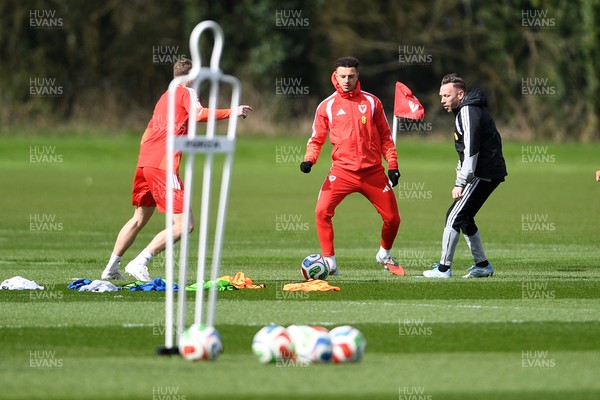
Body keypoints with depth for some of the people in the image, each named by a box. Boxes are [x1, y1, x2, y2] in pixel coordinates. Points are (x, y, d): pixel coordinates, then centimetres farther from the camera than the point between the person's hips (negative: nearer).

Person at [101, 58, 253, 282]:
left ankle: (111, 268, 28)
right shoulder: (187, 93, -1)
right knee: (184, 224, -10)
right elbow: (199, 114, -22)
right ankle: (139, 263, -14)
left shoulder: (165, 96, 24)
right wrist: (231, 113, -19)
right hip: (163, 166, -9)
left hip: (144, 163, 9)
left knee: (140, 219, 25)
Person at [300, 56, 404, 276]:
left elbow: (385, 136, 11)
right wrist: (309, 159, -11)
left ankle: (384, 255, 34)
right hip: (342, 170, -1)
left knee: (392, 218, 5)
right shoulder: (327, 106, 4)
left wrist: (393, 164, 4)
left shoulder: (371, 102, 7)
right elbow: (317, 138, 8)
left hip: (373, 171, 1)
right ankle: (329, 263, -11)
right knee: (322, 211, -21)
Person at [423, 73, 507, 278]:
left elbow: (471, 150, -22)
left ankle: (443, 268, -7)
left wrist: (460, 183, -22)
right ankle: (482, 265, 18)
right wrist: (461, 174, 17)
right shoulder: (465, 111, 18)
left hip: (483, 174, -10)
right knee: (464, 217, 15)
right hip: (489, 173, 10)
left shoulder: (468, 112, -15)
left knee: (454, 216, -9)